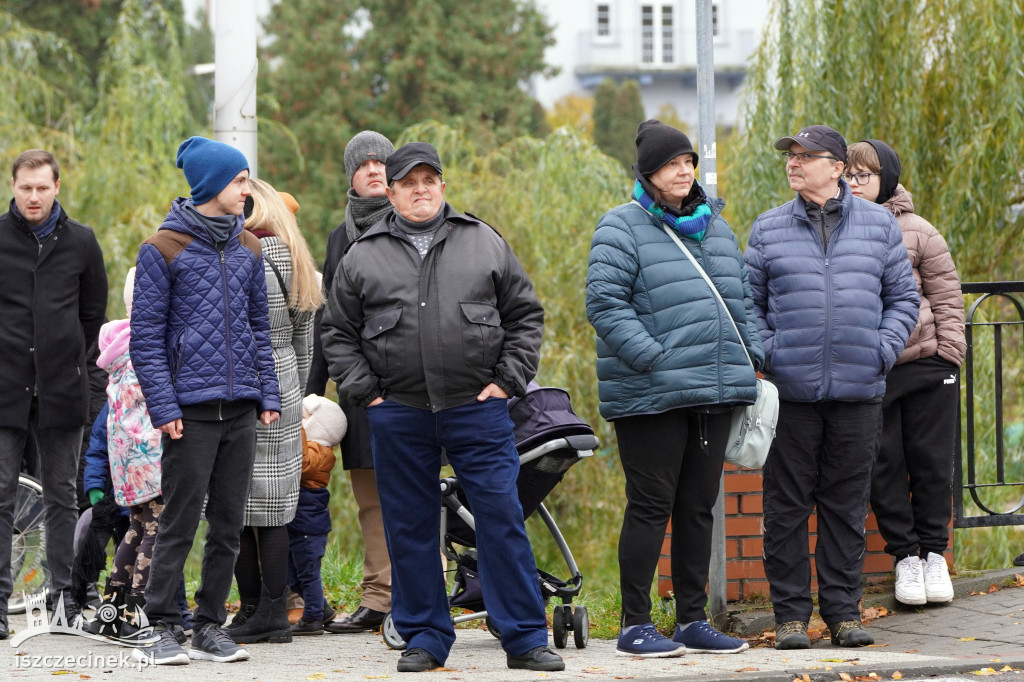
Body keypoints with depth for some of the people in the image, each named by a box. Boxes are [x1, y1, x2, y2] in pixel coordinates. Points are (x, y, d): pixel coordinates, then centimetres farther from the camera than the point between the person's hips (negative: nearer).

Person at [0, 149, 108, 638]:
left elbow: (94, 312, 14)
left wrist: (68, 359, 8)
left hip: (61, 389, 2)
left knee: (62, 496, 8)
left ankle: (66, 595, 13)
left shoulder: (80, 243, 5)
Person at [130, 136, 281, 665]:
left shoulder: (247, 248, 13)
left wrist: (267, 394, 9)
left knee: (228, 522, 6)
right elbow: (146, 338, -5)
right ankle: (162, 629, -1)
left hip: (241, 408, 5)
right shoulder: (164, 249, -3)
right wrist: (164, 407, -12)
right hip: (191, 410, -5)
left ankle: (210, 626, 14)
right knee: (180, 521, -6)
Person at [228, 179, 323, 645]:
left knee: (236, 505, -3)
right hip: (284, 390, 8)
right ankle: (275, 611, 9)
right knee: (274, 503, 9)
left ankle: (253, 612, -4)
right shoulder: (295, 260, 13)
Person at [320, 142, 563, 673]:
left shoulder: (485, 244, 8)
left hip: (478, 409, -1)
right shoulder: (363, 257, 9)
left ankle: (525, 638, 0)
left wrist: (508, 379, 2)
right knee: (410, 529, 5)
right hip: (398, 415, 1)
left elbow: (525, 315, 12)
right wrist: (363, 391, 2)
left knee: (502, 519, -5)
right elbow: (338, 333, 13)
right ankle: (424, 638, 15)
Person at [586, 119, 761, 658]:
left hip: (713, 393, 7)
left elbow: (741, 299, 23)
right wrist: (650, 358, -20)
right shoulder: (622, 229, -5)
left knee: (698, 506, 11)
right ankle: (635, 625, 2)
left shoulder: (715, 226, 17)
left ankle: (692, 620, 18)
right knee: (651, 505, -4)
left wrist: (751, 356, 10)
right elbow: (604, 303, -13)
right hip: (650, 398, -7)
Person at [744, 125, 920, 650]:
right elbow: (747, 302, 10)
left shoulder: (879, 225, 9)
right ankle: (790, 613, 6)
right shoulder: (769, 231, 8)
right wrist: (767, 352, -5)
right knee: (786, 507, 0)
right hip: (791, 390, 0)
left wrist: (883, 349, -2)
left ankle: (843, 611, 12)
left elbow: (903, 297, 12)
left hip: (858, 390, 0)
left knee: (847, 507, 5)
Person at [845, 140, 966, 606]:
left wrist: (948, 353, -4)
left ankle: (934, 552, 17)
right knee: (884, 466, 2)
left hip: (925, 363, -1)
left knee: (931, 462, 4)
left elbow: (946, 295, 4)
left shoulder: (916, 232, 2)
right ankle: (904, 555, 13)